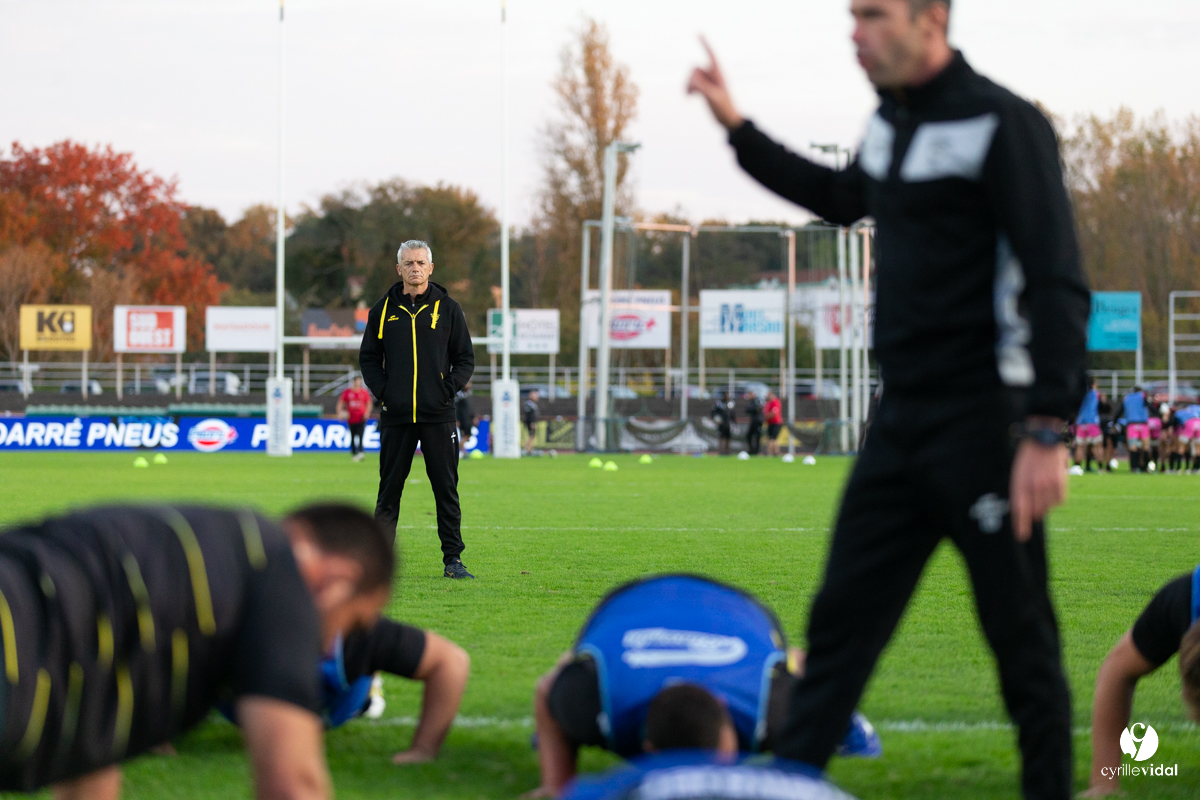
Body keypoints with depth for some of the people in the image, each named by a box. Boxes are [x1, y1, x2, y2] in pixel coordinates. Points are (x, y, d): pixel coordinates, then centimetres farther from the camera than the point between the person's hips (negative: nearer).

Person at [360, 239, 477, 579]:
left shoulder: (447, 308, 6)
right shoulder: (383, 310, 8)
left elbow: (465, 358, 8)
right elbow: (368, 357, 13)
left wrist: (448, 390, -5)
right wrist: (382, 392, -1)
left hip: (438, 416, -1)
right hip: (396, 416, 1)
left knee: (446, 488, 0)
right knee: (389, 489, 3)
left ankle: (453, 560, 5)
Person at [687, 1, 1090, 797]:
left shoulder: (1002, 125, -13)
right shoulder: (892, 121, 13)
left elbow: (1057, 284, -17)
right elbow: (844, 199, 36)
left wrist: (1047, 431, -24)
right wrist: (737, 127, 32)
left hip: (982, 426, -8)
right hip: (902, 418, 8)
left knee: (1020, 634, 0)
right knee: (843, 615, 7)